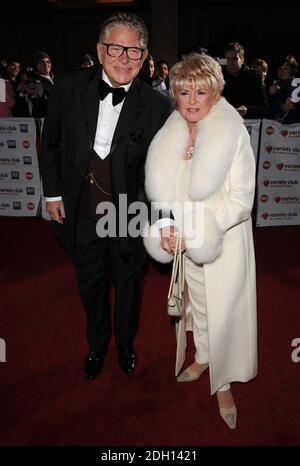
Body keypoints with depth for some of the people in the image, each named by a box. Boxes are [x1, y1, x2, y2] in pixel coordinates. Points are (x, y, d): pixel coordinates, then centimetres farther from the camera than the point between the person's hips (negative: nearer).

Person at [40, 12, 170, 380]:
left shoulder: (155, 106, -12)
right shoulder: (69, 86, -8)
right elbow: (50, 144, 3)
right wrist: (53, 193, 1)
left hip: (129, 213, -1)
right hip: (81, 211, 2)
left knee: (127, 284, 18)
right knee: (90, 283, 20)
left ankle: (125, 344, 48)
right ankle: (97, 344, 48)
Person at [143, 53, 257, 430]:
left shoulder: (234, 135, -17)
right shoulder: (170, 135, -3)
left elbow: (241, 201, -18)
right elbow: (162, 188, 5)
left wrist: (193, 231, -25)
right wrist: (167, 225, -12)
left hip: (224, 244, -4)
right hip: (185, 244, 4)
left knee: (224, 313, 6)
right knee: (197, 304, 22)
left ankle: (223, 384, 30)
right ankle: (203, 358, 48)